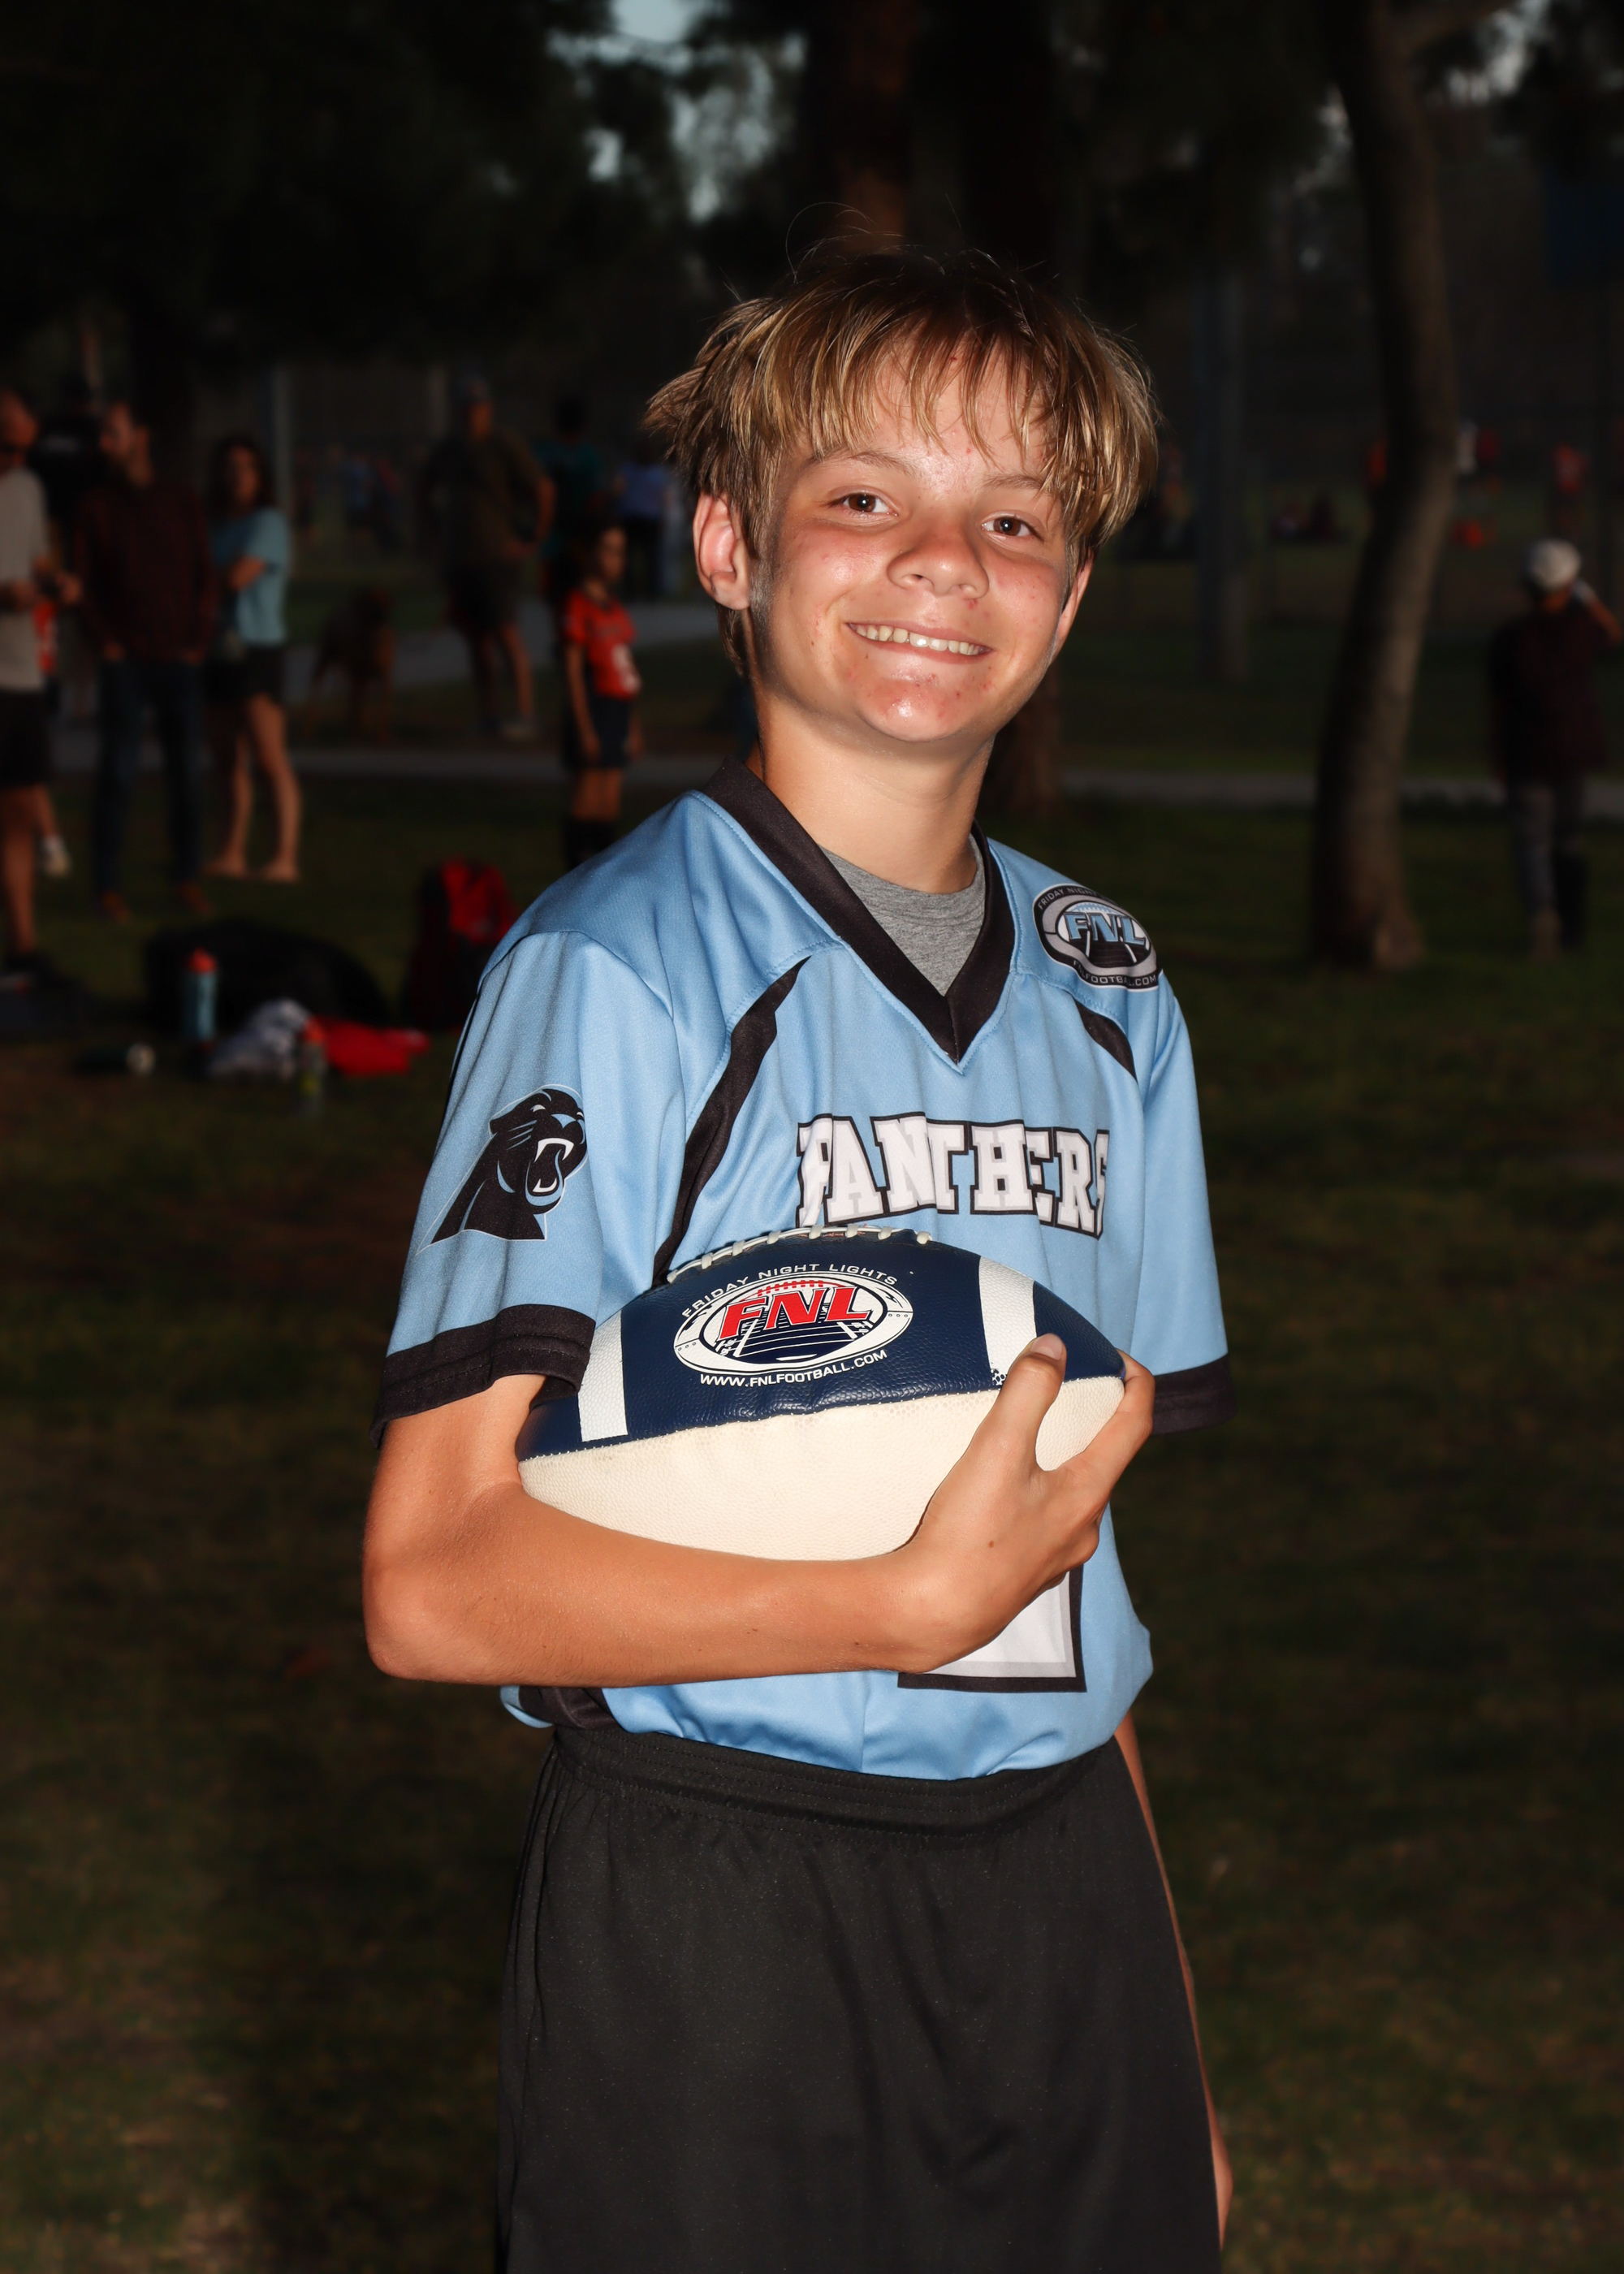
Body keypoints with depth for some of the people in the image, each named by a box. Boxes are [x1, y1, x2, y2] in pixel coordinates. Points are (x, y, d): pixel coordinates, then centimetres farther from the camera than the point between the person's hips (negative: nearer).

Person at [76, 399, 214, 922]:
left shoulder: (183, 500, 9)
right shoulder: (96, 506, 4)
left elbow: (204, 575, 9)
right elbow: (85, 580, 3)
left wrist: (198, 640, -1)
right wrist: (104, 642, -7)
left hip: (180, 659, 2)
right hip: (125, 662, -2)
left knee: (186, 772, 3)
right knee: (117, 773, -5)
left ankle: (186, 878, 11)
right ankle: (106, 884, -1)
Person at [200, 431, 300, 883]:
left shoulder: (267, 523, -4)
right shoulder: (213, 526, 17)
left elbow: (238, 576, -14)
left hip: (258, 649, -7)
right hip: (217, 649, 7)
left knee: (269, 758, -11)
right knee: (228, 760, 10)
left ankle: (285, 857, -13)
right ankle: (232, 853, 17)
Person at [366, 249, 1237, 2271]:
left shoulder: (1109, 999, 10)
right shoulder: (617, 969, -10)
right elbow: (434, 1581, -16)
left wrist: (1162, 2035, 13)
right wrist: (917, 1602, -22)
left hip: (1060, 1896, 6)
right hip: (711, 1929, -5)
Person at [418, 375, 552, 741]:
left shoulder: (504, 445, -7)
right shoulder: (446, 449, 11)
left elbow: (542, 490, -9)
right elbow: (424, 491, 27)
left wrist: (532, 540, -7)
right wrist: (437, 534, 19)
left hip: (495, 555, -6)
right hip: (458, 557, 6)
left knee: (506, 633, -13)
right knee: (475, 636, 6)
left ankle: (524, 713, -15)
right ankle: (486, 715, 10)